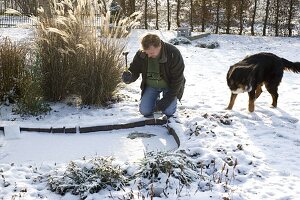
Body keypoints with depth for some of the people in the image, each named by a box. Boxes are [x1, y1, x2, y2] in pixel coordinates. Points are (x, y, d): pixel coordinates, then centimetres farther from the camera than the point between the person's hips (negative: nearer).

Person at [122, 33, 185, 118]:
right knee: (144, 111, -10)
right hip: (151, 86, 3)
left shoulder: (173, 54, -27)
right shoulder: (141, 54, -17)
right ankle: (156, 100, 22)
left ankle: (173, 100, 16)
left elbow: (177, 79, -22)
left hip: (169, 85, -3)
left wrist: (167, 100, -24)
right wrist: (129, 77, -35)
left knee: (168, 111, -19)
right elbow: (134, 71, -7)